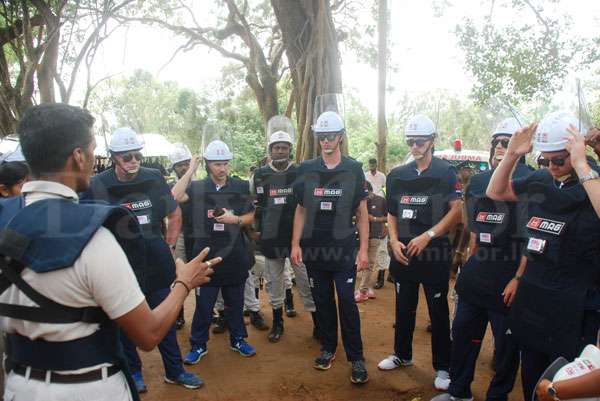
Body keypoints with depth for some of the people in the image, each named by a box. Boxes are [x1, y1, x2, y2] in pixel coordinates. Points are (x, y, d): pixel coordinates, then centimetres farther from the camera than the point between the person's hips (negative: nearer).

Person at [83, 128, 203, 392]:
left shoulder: (154, 179, -1)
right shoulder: (98, 185, -8)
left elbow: (175, 214, 11)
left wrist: (169, 247, 7)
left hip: (156, 263, 2)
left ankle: (174, 370, 27)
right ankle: (133, 371, 32)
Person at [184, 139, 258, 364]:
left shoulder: (240, 187, 1)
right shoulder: (197, 188, 0)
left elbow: (251, 217, 4)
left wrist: (235, 219, -13)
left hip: (234, 255, 2)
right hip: (206, 255, -1)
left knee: (235, 302, 16)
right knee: (203, 304, 8)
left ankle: (238, 340, 33)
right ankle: (198, 345, 25)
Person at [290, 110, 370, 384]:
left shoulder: (354, 169, -1)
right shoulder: (306, 170, 3)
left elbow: (362, 213, 1)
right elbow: (301, 210, 8)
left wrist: (364, 249, -4)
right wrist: (295, 244, 1)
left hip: (344, 249, -2)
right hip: (314, 249, 2)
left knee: (347, 302, -2)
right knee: (322, 301, 13)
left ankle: (356, 357, 11)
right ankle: (328, 348, 29)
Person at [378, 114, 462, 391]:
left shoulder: (445, 172, -4)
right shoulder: (397, 175, 9)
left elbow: (456, 211, -11)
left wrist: (427, 236, -18)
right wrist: (394, 240, -3)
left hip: (434, 253, -4)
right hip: (403, 253, 5)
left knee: (439, 312, 6)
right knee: (404, 308, 17)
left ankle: (443, 367, 20)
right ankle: (402, 355, 34)